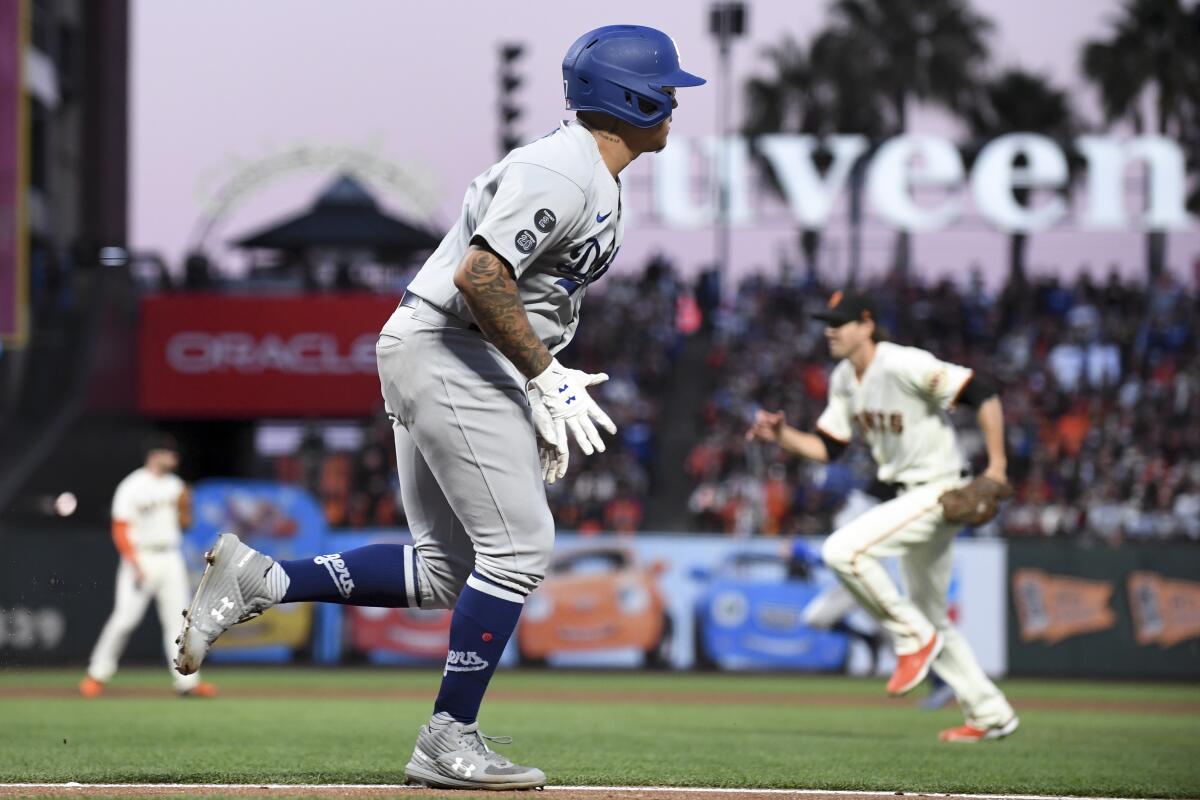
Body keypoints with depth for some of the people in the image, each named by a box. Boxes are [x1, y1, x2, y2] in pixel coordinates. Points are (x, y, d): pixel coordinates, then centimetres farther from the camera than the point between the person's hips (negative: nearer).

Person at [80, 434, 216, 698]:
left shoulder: (174, 484, 12)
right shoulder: (132, 488, -8)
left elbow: (184, 523, 18)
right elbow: (120, 531, -11)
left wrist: (185, 506, -3)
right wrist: (135, 565, -19)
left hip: (171, 558, 6)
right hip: (141, 556, -6)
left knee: (178, 618, 1)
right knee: (125, 617, -11)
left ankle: (187, 681, 0)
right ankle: (97, 675, 2)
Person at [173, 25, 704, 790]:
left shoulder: (598, 181, 16)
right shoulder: (561, 174, -17)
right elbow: (478, 276, -25)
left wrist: (544, 387, 15)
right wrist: (546, 377, -19)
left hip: (449, 362, 11)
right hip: (447, 356, -11)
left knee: (446, 572, 9)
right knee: (518, 546, -10)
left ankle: (260, 580, 8)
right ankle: (448, 742, -5)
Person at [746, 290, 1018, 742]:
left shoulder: (904, 366, -20)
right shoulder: (844, 380, 7)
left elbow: (983, 395, -23)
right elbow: (827, 448, 12)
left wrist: (997, 464, -25)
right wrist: (781, 436, -5)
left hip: (939, 493, -10)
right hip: (912, 499, 10)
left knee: (842, 550, -23)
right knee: (930, 617, 15)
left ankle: (913, 638, -9)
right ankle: (990, 715, 23)